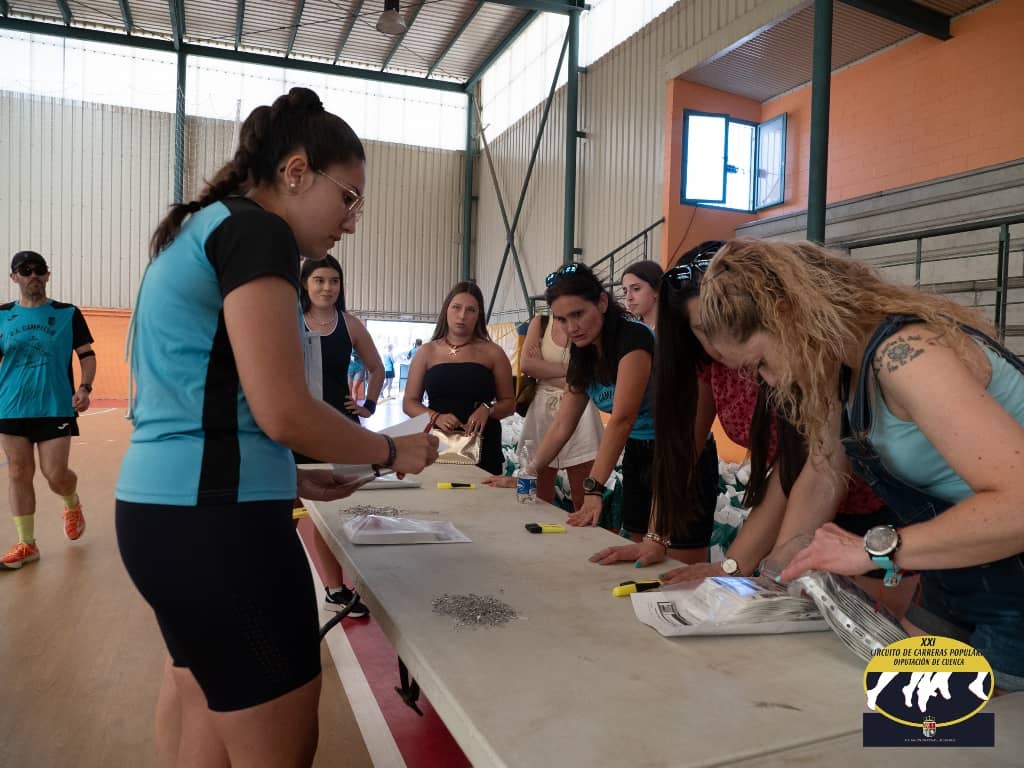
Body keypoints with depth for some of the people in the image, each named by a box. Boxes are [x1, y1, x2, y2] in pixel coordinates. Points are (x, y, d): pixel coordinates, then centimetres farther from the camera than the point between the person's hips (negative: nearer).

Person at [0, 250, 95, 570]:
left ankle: (72, 505, 32)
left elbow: (87, 355, 1)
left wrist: (84, 388, -13)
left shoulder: (68, 314, 1)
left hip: (56, 408, -2)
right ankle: (26, 544, 16)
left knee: (55, 474, -3)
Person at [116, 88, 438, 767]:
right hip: (214, 522, -10)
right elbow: (282, 413, -20)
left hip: (163, 511, 10)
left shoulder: (198, 232, 18)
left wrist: (288, 479, 16)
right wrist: (391, 452, -4)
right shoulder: (257, 231, -11)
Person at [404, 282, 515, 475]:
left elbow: (509, 403, 6)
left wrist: (488, 410, -16)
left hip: (482, 447, -1)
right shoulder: (427, 352, 6)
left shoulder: (492, 353, 3)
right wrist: (436, 417, -14)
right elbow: (409, 403, 5)